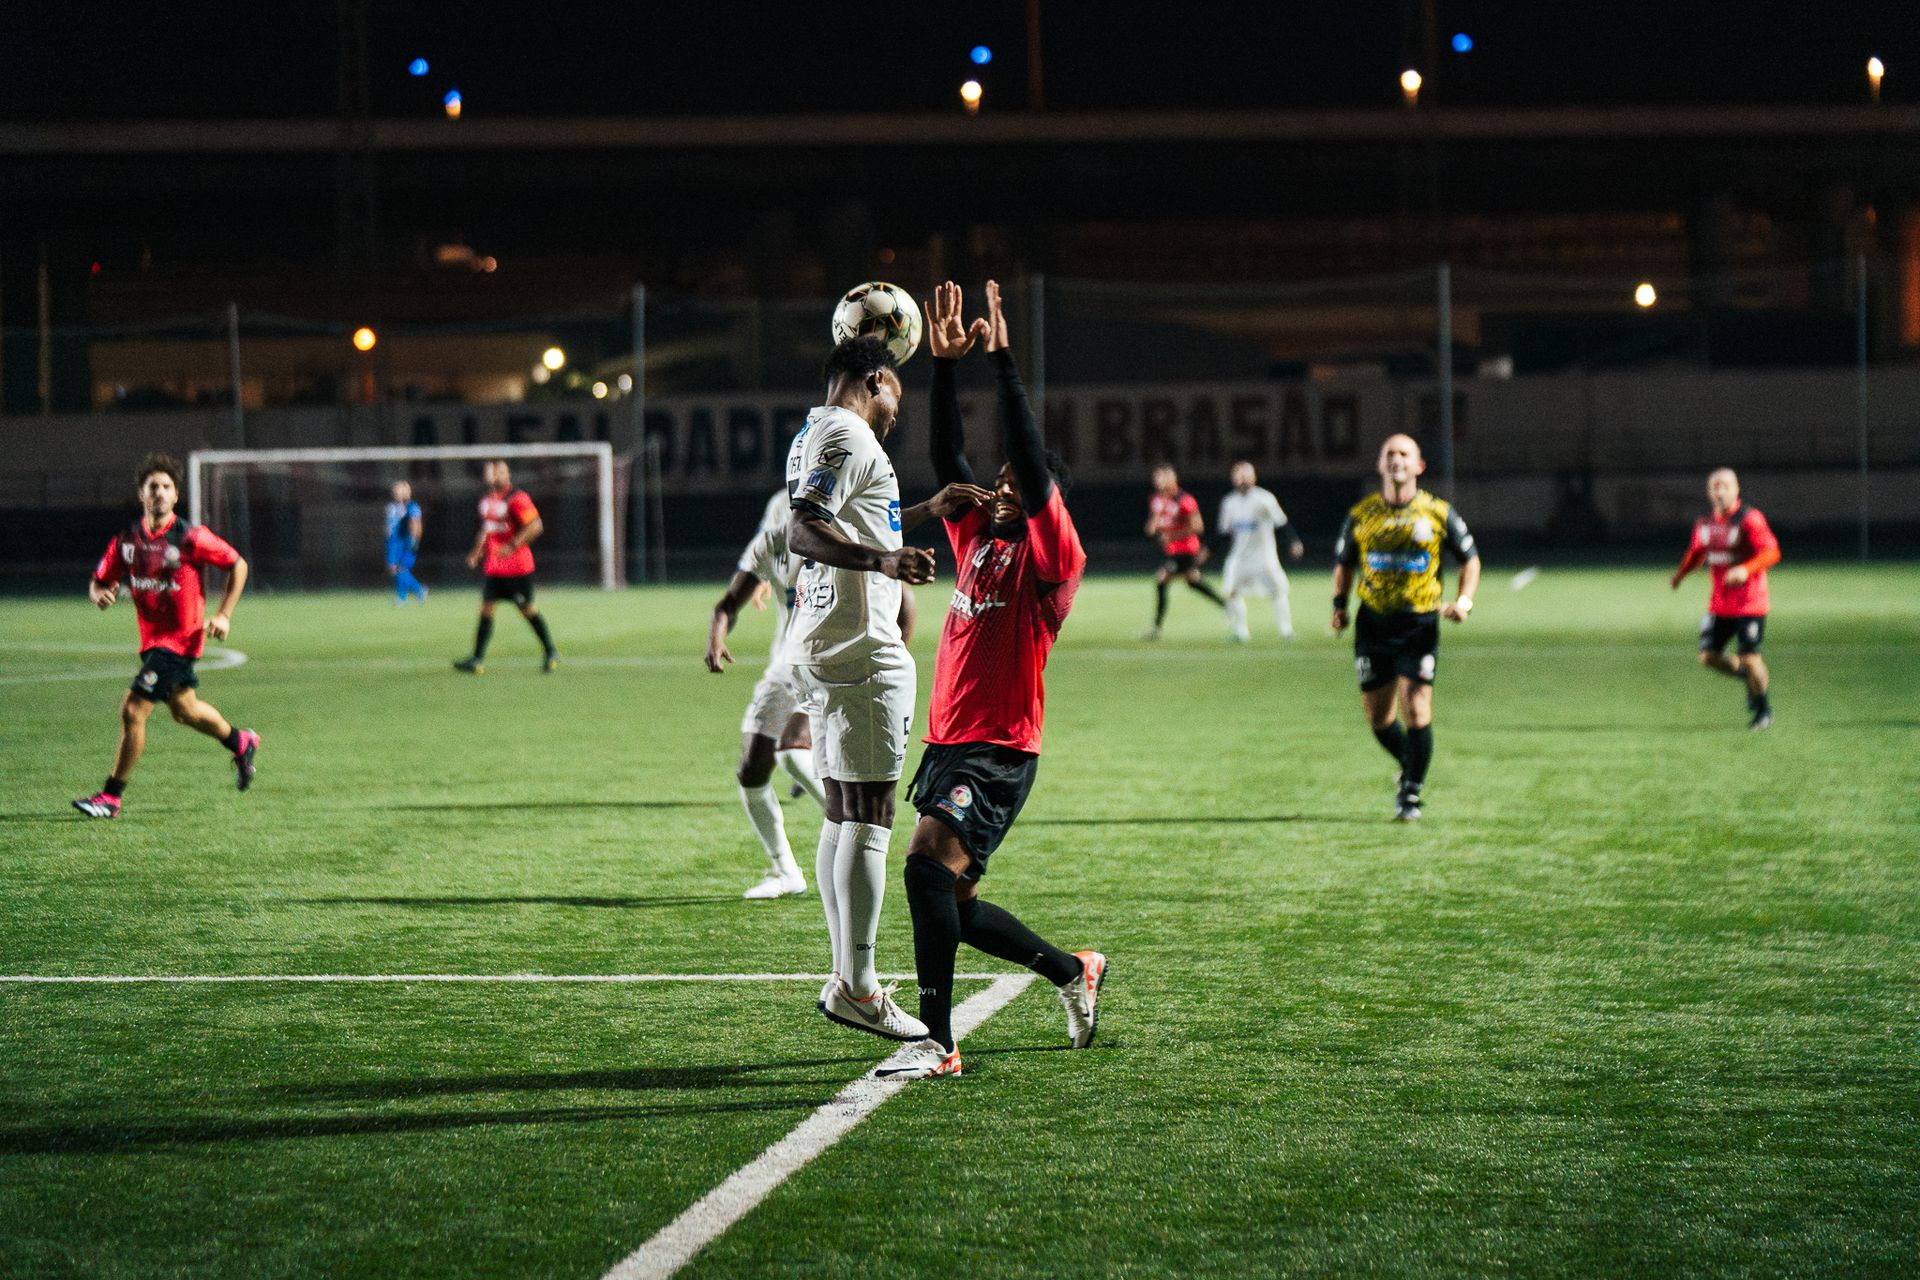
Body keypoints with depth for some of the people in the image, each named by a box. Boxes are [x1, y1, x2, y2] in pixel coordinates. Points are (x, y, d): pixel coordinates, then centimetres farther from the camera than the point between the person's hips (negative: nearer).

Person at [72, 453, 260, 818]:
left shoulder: (191, 538, -15)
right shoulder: (126, 540, -1)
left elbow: (237, 565, -4)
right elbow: (99, 581, 6)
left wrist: (224, 616, -9)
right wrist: (99, 595, -19)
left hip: (181, 637, -7)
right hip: (151, 637, 7)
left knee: (133, 710, -14)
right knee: (185, 710, 25)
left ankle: (110, 797, -5)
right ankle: (240, 743, 53)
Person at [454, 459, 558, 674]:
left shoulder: (517, 498, -13)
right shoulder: (487, 499, 12)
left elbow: (535, 526, -18)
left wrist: (512, 546, -25)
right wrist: (477, 552, 14)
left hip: (517, 565, -7)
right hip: (493, 566, 7)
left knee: (527, 608, 1)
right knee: (486, 608, 0)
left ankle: (551, 653, 17)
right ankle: (478, 660, -2)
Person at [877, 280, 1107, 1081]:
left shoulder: (1051, 558, -5)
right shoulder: (976, 539, 15)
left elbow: (1032, 464, -16)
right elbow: (947, 459, 11)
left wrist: (1003, 362, -17)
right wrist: (945, 364, 3)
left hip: (999, 752, -8)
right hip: (946, 742, 8)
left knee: (928, 863, -26)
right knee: (954, 906, 13)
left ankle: (937, 1042, -28)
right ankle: (1076, 973, 34)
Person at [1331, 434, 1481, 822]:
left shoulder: (1438, 513, -1)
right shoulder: (1361, 514, 4)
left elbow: (1470, 558, 10)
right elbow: (1344, 563, 17)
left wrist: (1464, 598, -5)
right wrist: (1339, 604, 3)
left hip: (1420, 624, -3)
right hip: (1374, 622, 3)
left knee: (1416, 711, -11)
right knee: (1378, 715, 7)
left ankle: (1411, 794, 1)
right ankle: (1409, 767, 34)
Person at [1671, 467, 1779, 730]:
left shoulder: (1750, 519, -13)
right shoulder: (1705, 523, 6)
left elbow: (1771, 552, -19)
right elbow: (1697, 551, 24)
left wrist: (1746, 570, -34)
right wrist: (1681, 573, 9)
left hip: (1749, 602, -6)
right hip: (1719, 603, 6)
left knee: (1749, 658, -7)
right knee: (1709, 656, -1)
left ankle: (1763, 710, 16)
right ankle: (1752, 677, 25)